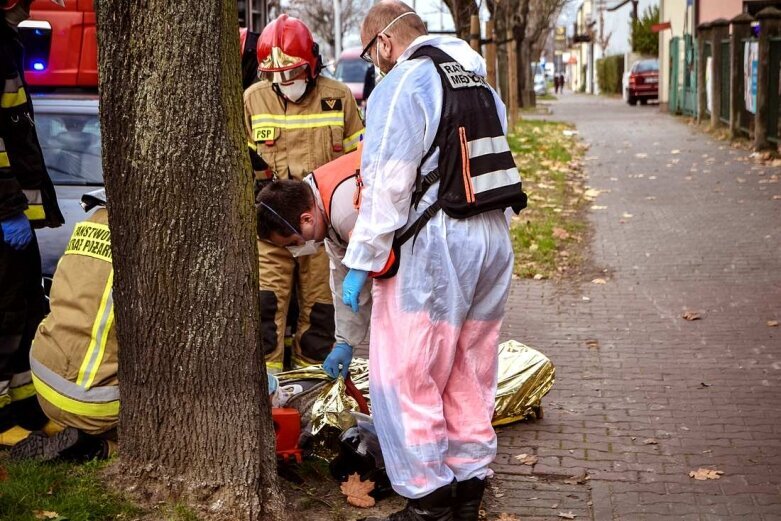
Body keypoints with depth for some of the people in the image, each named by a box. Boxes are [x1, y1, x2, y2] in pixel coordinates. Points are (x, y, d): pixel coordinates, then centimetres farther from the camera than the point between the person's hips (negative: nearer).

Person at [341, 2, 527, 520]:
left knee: (407, 378, 1)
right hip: (494, 237, 9)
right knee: (470, 374, 16)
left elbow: (387, 185, -15)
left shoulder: (403, 84, -10)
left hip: (435, 244, -8)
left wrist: (360, 262, -10)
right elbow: (491, 161, 16)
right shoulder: (479, 81, 16)